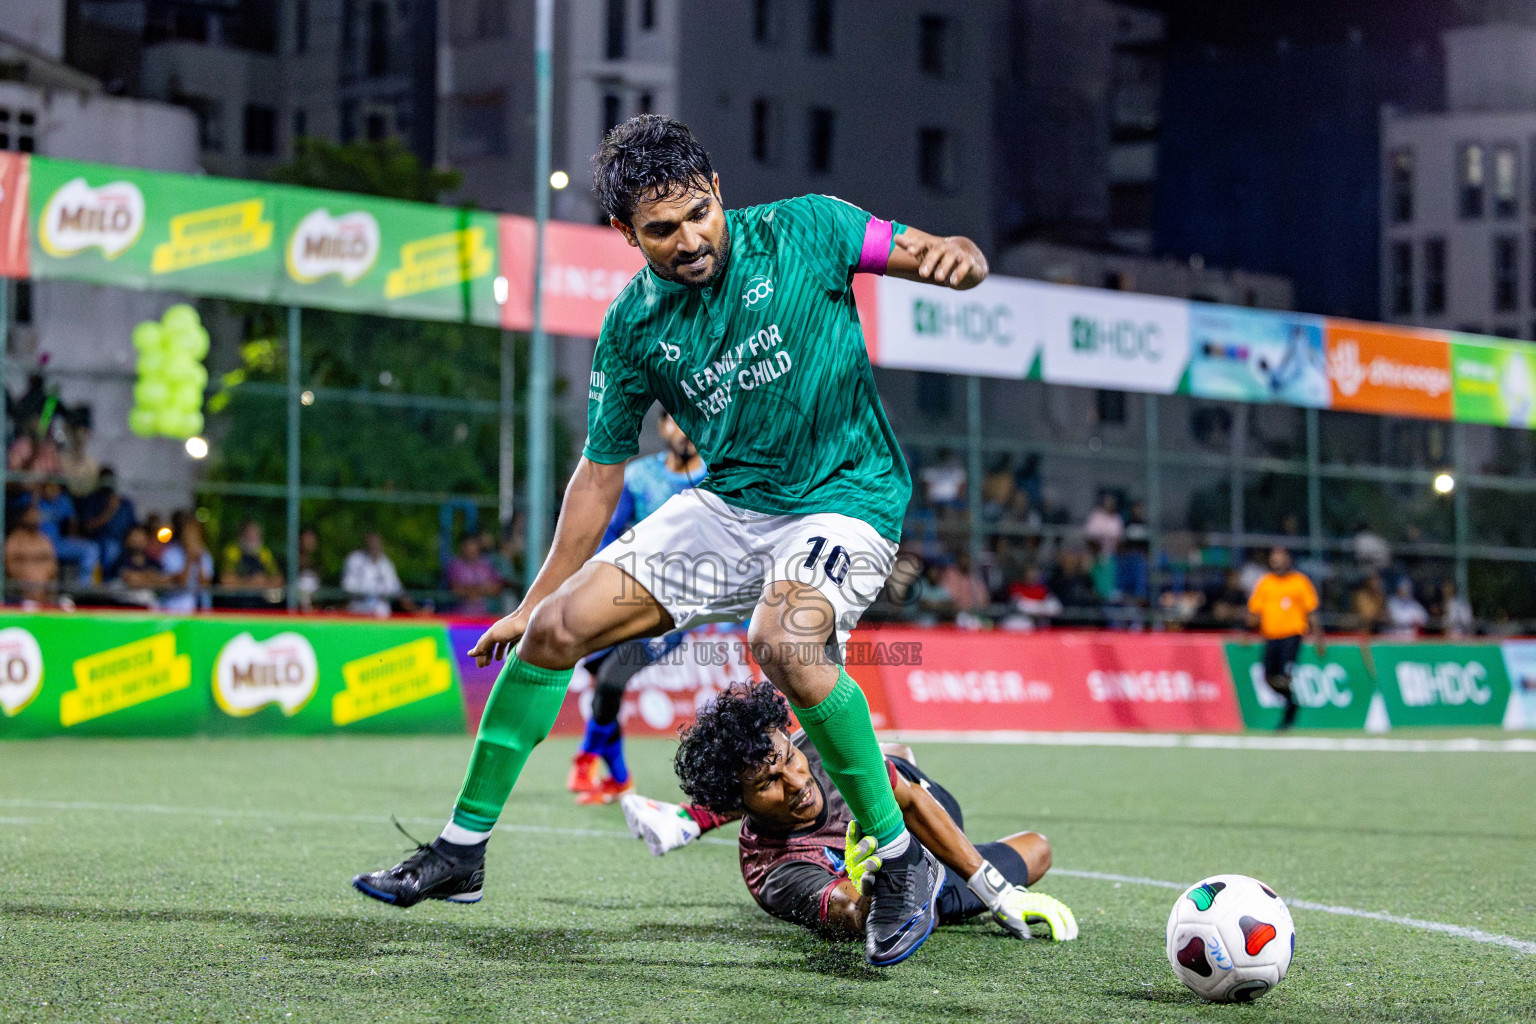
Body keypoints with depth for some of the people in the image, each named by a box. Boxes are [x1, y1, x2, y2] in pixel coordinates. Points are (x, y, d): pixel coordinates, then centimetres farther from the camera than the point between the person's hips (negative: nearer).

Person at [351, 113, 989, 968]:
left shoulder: (802, 230, -10)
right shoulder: (635, 327, -1)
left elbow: (943, 260, -7)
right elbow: (601, 473, 8)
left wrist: (952, 255, -32)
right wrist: (534, 601, 10)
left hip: (847, 497, -5)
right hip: (729, 505, 5)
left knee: (785, 643, -35)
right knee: (555, 630, -5)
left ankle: (901, 859, -18)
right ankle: (464, 849, 10)